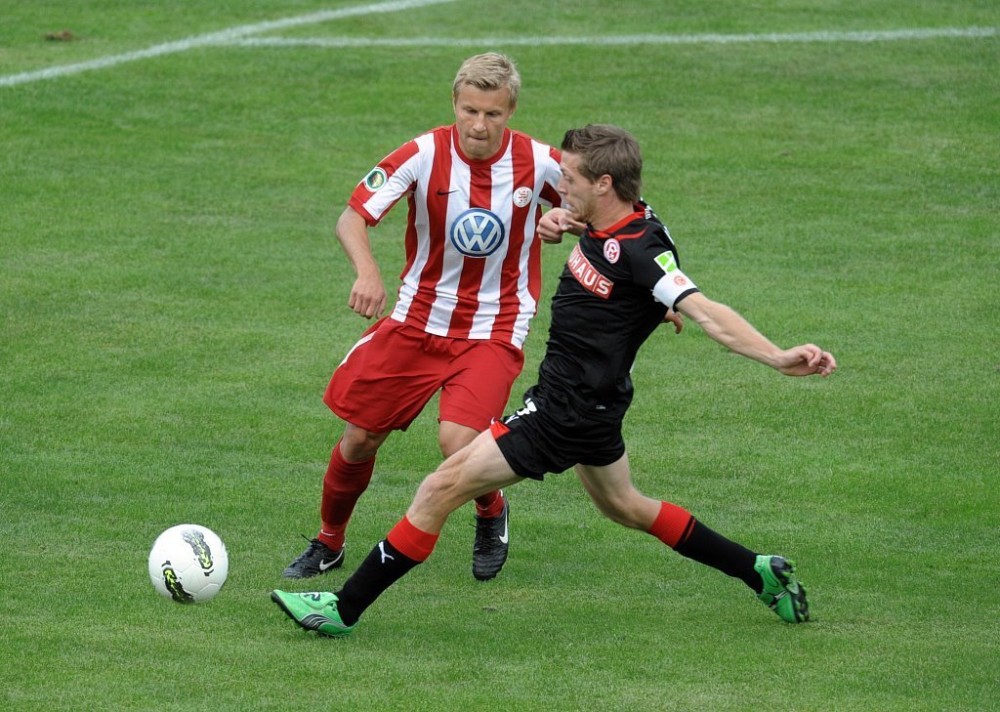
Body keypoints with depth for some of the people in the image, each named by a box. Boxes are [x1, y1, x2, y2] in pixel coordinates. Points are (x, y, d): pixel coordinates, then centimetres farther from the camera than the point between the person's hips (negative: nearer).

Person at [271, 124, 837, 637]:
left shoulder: (640, 251, -25)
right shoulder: (605, 225, 2)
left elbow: (706, 313, -34)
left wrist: (777, 357, -46)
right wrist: (560, 219, 5)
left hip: (568, 413, -10)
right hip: (590, 403, 10)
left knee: (444, 488, -8)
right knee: (622, 506, 29)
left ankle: (345, 610, -2)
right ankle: (760, 571, 35)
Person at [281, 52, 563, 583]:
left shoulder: (538, 163, -11)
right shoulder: (423, 155, -14)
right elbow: (352, 217, -16)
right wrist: (367, 271, -35)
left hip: (494, 330, -2)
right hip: (418, 316, 2)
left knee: (457, 441, -23)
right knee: (359, 437, 4)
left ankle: (492, 515, 12)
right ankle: (328, 544, 31)